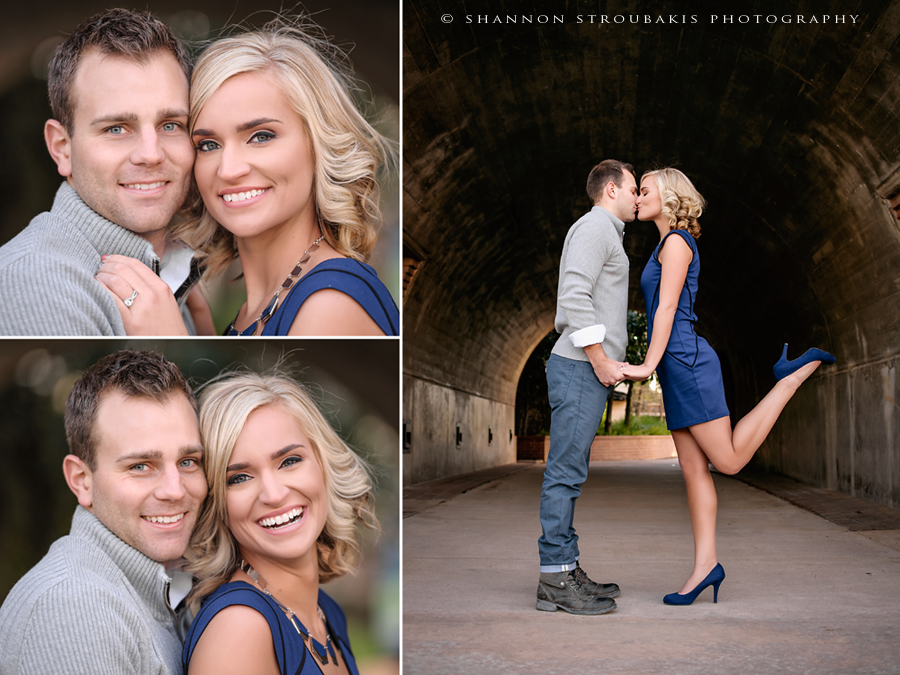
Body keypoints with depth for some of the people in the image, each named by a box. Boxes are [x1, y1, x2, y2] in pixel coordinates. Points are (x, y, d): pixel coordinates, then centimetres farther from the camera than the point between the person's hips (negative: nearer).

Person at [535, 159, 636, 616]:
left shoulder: (605, 234, 26)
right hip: (580, 368, -11)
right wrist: (600, 359, -18)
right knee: (566, 471, -10)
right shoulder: (594, 227, -7)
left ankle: (566, 571, 14)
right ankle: (555, 578, -9)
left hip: (588, 369, 11)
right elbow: (573, 295, -19)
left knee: (570, 472, 10)